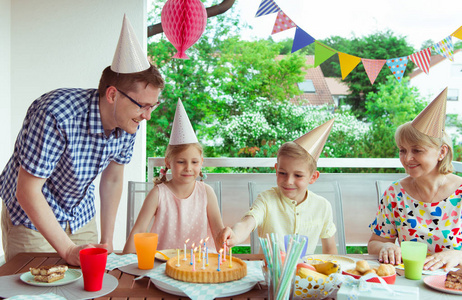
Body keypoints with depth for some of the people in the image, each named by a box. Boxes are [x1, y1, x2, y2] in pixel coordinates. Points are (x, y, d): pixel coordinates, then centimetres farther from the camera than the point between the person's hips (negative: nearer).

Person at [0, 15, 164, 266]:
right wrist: (68, 251, -26)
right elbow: (27, 192, -29)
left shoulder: (128, 124, -14)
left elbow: (112, 179, 1)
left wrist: (106, 242, 2)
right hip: (31, 220, -5)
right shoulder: (57, 115, -34)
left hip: (81, 217, 5)